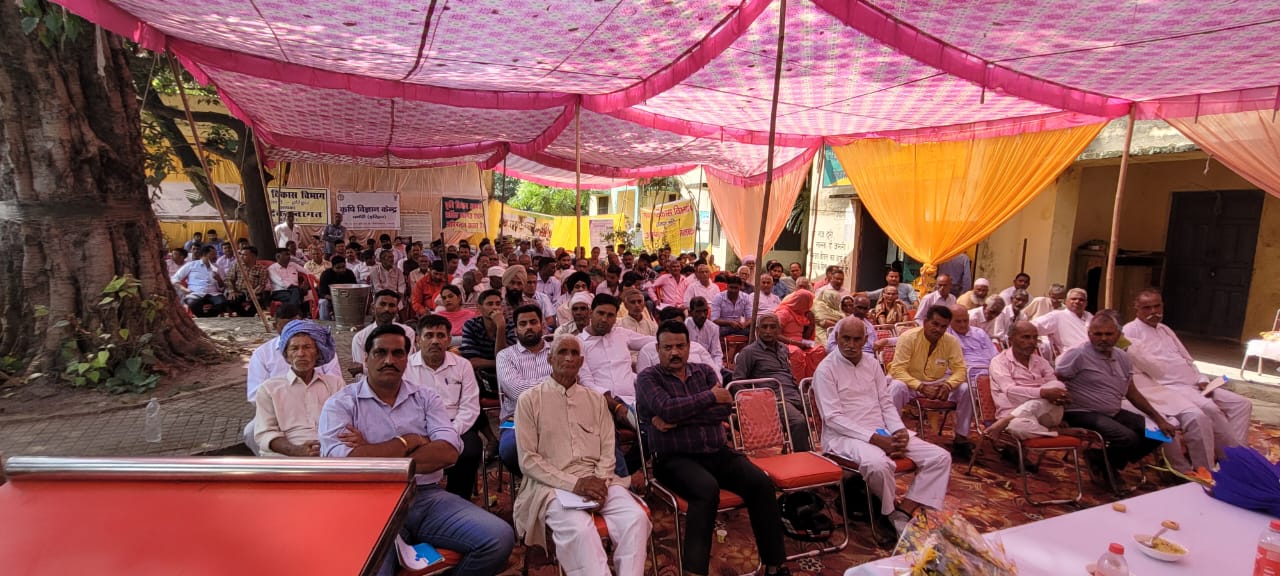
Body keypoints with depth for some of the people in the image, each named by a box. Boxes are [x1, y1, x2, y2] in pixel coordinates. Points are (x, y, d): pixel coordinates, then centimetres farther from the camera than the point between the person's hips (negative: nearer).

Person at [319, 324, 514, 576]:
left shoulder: (426, 398, 11)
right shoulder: (341, 404, 4)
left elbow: (448, 452, -4)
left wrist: (375, 456, -10)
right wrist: (409, 441, -5)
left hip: (429, 496, 3)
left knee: (500, 538, -15)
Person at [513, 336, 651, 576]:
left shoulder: (596, 399, 16)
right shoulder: (529, 400, 3)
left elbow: (608, 450, 12)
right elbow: (527, 459, -3)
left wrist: (600, 482, -10)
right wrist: (573, 483, -14)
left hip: (597, 480, 4)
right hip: (552, 484, -4)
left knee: (636, 517, -24)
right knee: (579, 528, -35)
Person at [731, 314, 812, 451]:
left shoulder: (783, 348, 25)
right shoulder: (749, 352, 5)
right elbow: (737, 383, 2)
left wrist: (800, 392, 18)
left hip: (795, 395, 7)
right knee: (799, 422, -34)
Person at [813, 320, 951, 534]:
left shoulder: (872, 363, 13)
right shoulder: (826, 369, -8)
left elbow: (886, 403, 13)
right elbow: (833, 418, -14)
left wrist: (900, 430, -7)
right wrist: (875, 439, -21)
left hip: (883, 432, 7)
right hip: (845, 436, -7)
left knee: (940, 457, -6)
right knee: (878, 464, -37)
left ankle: (905, 512, -11)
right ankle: (892, 514, -7)